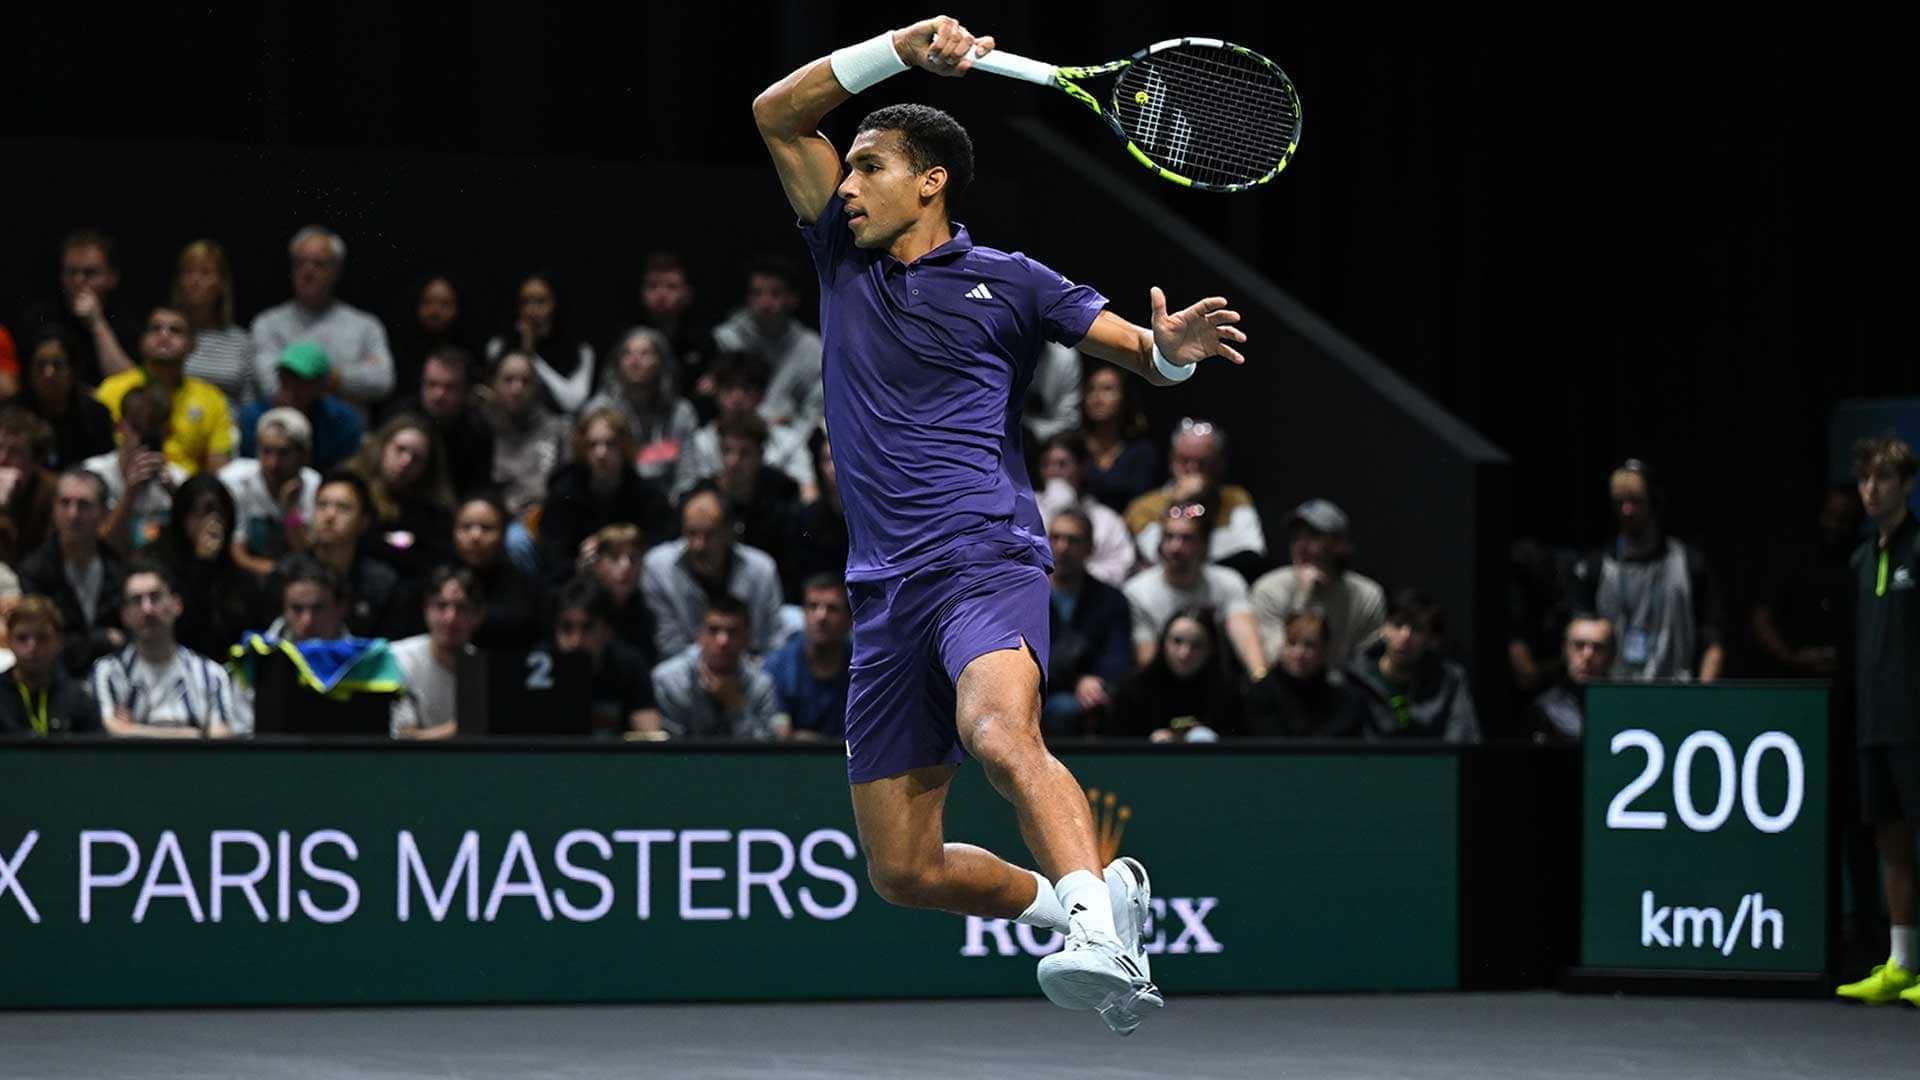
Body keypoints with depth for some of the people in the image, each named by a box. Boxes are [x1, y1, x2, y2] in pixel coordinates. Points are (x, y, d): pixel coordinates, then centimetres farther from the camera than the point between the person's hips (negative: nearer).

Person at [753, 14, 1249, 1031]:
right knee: (904, 871, 3)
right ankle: (1070, 902, 25)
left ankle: (1102, 937, -50)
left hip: (986, 562, -5)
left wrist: (1172, 347, -19)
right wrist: (902, 47, 3)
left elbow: (1138, 346, 6)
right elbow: (778, 114, 15)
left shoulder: (1005, 281, 6)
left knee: (999, 735, -37)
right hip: (885, 594, 5)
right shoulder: (844, 259, 17)